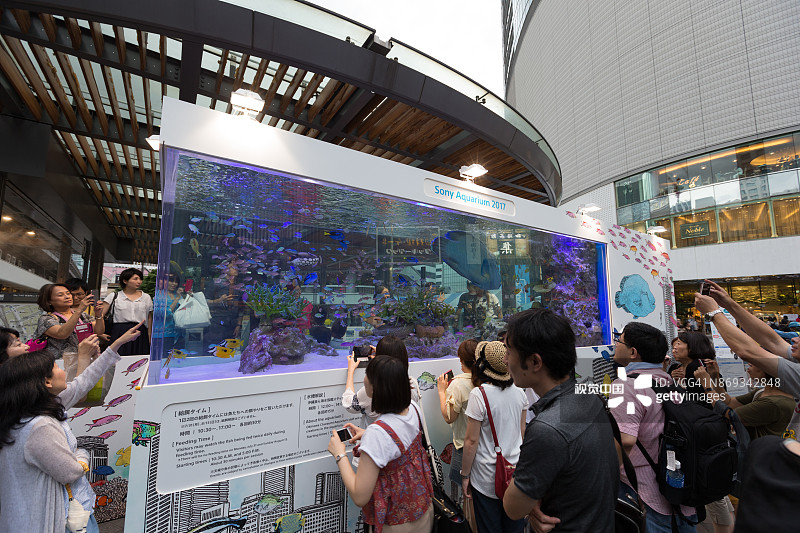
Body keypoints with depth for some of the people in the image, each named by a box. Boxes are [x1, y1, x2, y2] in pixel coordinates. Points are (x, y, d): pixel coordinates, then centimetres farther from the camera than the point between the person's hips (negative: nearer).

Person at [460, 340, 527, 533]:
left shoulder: (479, 394, -21)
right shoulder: (518, 392, -4)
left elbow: (471, 441, -17)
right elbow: (522, 432, 8)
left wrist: (465, 475, -5)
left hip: (488, 479, -5)